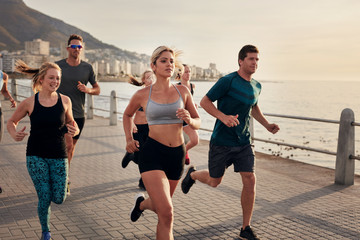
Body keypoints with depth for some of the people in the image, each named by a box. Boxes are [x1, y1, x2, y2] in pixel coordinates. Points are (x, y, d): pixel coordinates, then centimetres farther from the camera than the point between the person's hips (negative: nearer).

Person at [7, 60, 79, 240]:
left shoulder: (65, 101, -1)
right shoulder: (29, 103, -5)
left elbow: (70, 122, 15)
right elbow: (11, 122, 9)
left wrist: (74, 130, -7)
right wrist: (15, 135, -12)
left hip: (58, 155, 2)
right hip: (36, 155, -2)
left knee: (59, 199, 0)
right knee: (44, 198, -4)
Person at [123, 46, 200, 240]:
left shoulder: (183, 91, 3)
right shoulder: (142, 95, -1)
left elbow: (197, 122, 9)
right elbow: (127, 115, 19)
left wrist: (189, 120, -13)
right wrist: (129, 139, 7)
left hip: (177, 154, 4)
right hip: (152, 153, -4)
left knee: (162, 206, 24)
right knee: (167, 213, -18)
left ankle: (141, 203, 59)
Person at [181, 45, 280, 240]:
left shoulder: (256, 86, 6)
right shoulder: (227, 81, -15)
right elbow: (204, 102, -12)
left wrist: (267, 125, 12)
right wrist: (223, 117, -28)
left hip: (243, 143, 5)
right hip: (221, 142, -5)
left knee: (250, 180, -7)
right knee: (214, 181, 10)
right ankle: (192, 174, 46)